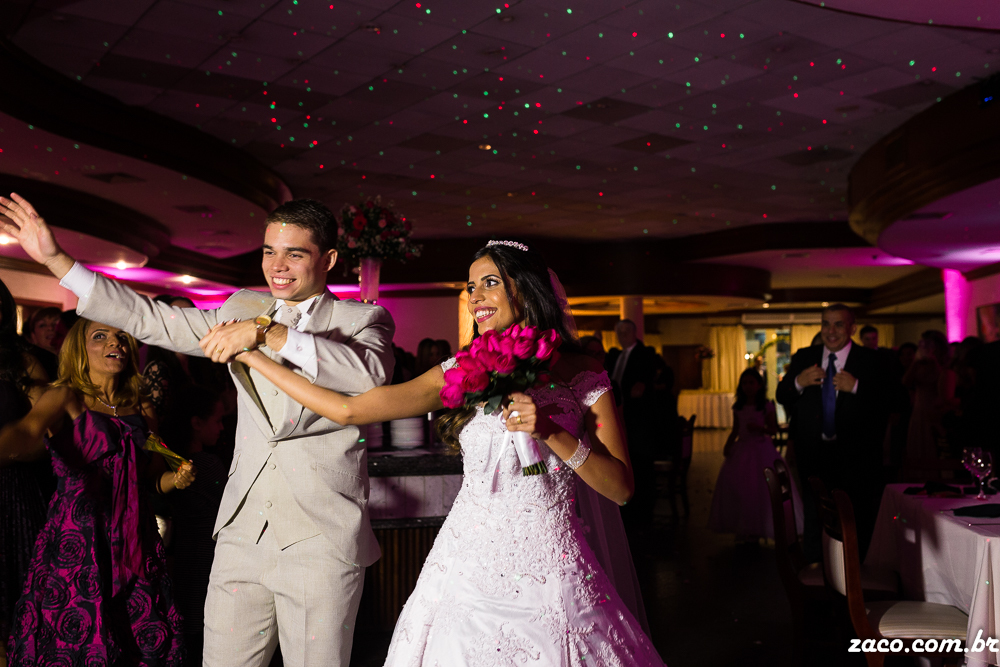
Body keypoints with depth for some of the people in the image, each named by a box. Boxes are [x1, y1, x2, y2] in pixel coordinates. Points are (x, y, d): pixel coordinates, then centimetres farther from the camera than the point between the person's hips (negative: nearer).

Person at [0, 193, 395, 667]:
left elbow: (373, 373, -23)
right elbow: (148, 319, 16)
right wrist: (54, 258, 14)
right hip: (241, 536, 4)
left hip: (322, 544, -4)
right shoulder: (243, 309, 13)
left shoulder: (363, 319, -1)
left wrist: (267, 333, -26)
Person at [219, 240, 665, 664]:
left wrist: (552, 432, -20)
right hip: (469, 568, 2)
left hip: (550, 574, -1)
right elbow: (347, 409, -5)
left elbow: (622, 488, -6)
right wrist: (249, 352, -4)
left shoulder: (582, 377, -3)